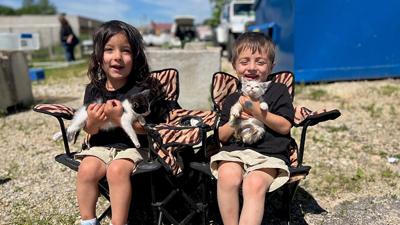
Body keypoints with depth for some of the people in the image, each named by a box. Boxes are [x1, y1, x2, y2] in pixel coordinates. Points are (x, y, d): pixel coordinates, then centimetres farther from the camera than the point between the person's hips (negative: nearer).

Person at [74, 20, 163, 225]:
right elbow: (89, 130, 6)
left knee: (117, 169, -30)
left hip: (133, 146, -4)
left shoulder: (141, 89, -11)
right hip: (101, 145, 4)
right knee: (87, 168, -21)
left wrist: (120, 119, -27)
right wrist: (92, 123, -18)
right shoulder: (93, 89, 2)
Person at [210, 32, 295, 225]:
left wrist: (258, 112, -12)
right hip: (234, 151, 3)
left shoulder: (278, 91, 9)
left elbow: (285, 127, 0)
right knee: (227, 176, -30)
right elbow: (222, 136, 15)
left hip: (269, 155, -2)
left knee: (254, 184, -32)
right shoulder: (231, 100, 17)